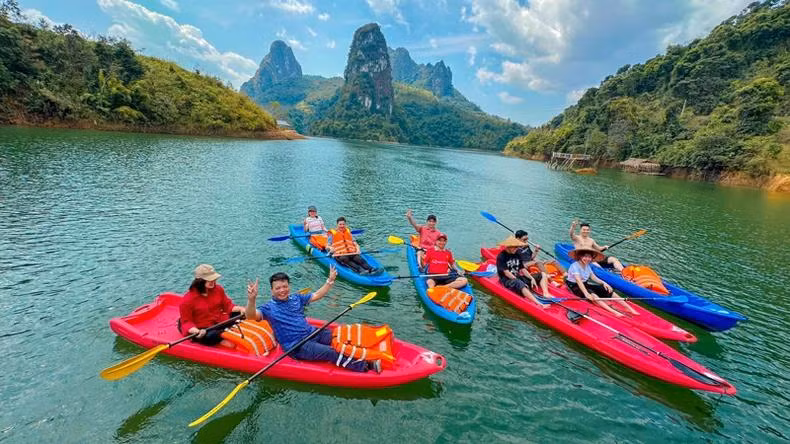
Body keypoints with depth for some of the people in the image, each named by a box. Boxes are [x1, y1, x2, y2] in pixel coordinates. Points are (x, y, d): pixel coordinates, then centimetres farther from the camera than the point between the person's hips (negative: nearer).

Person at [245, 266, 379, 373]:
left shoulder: (296, 298, 10)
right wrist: (251, 299, -46)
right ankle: (366, 366, -23)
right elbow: (251, 316, -25)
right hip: (297, 346, -7)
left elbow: (317, 295, 16)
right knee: (331, 353, -23)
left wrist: (330, 280, 7)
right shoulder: (269, 307, -7)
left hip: (312, 333, 7)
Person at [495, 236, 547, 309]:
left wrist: (531, 278, -4)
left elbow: (522, 269, 10)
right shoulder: (501, 256, -12)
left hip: (517, 277, 8)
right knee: (520, 284, -39)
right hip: (506, 280, -8)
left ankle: (546, 293, -25)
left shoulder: (517, 255, 10)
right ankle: (538, 304, -53)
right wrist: (519, 281, -17)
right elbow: (506, 273, -16)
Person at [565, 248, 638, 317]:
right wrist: (586, 294, -42)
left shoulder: (587, 265, 7)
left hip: (585, 284, 8)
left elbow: (593, 277, 7)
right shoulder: (575, 266, -21)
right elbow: (578, 281, -32)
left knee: (608, 290, -6)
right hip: (575, 286, -8)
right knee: (592, 294, -34)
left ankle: (629, 308, -11)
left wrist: (603, 283, -12)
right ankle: (613, 312, -47)